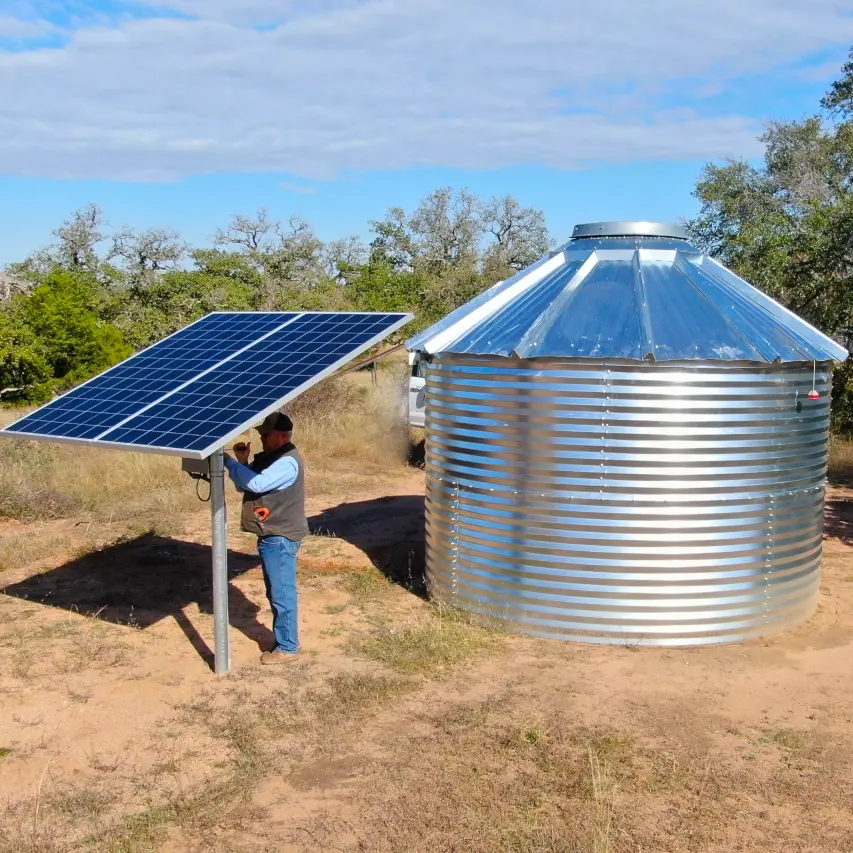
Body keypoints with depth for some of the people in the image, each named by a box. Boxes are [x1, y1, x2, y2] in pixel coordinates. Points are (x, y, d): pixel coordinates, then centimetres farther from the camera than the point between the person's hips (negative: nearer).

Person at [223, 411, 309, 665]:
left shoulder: (288, 462, -20)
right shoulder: (267, 457, 12)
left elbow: (256, 484, -29)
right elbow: (243, 485, 13)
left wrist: (229, 461, -20)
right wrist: (242, 461, -4)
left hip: (281, 538, -10)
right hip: (270, 536, 10)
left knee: (282, 594, -1)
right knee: (275, 593, 18)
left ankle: (287, 648, 9)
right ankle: (283, 640, 29)